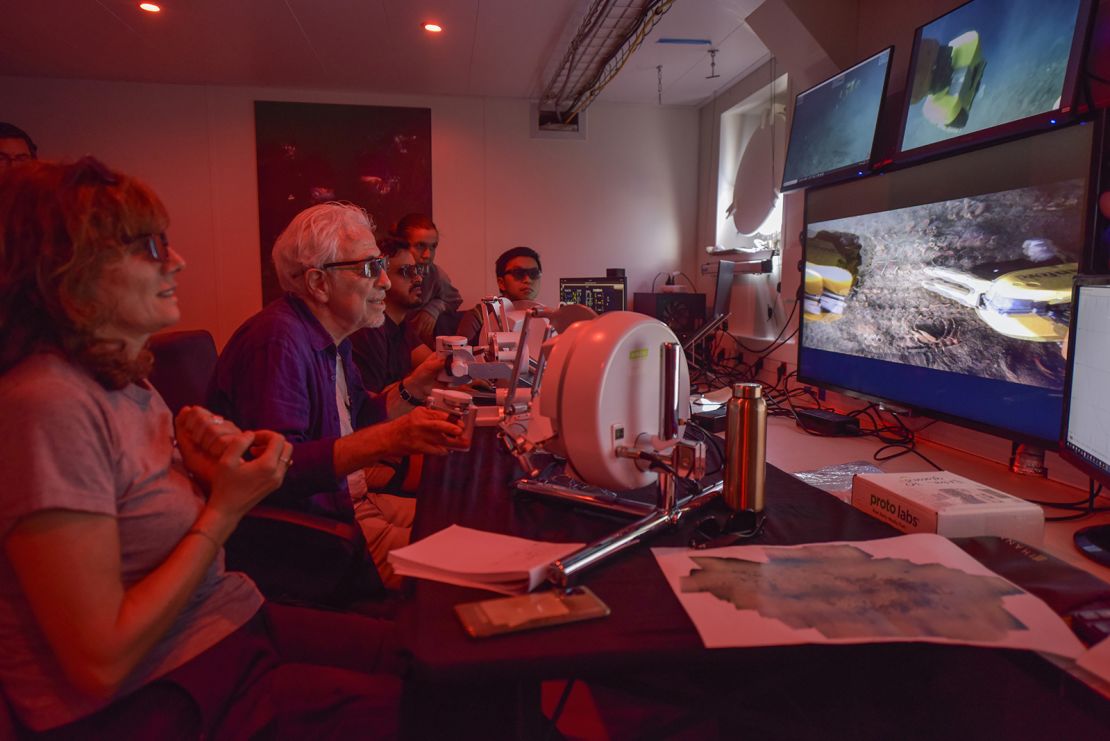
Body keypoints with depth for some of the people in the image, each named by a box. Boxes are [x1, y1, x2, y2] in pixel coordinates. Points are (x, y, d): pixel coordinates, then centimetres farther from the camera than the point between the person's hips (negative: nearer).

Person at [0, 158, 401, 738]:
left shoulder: (126, 381, 6)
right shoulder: (48, 407, -22)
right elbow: (100, 666, -22)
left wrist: (203, 471, -8)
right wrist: (224, 508, -17)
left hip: (225, 623, 8)